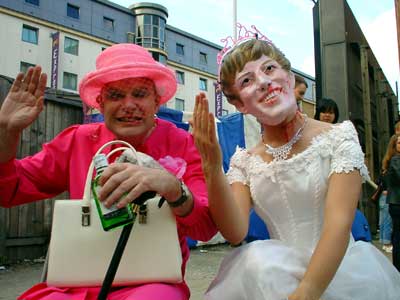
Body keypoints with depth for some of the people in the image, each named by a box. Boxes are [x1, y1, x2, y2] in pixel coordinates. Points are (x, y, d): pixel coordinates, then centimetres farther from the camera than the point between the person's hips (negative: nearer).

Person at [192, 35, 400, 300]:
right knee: (256, 260, -29)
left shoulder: (338, 137, -4)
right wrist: (212, 168, -21)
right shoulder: (243, 163, 5)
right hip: (278, 272, 2)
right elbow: (235, 232, -9)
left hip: (340, 270, -2)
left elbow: (339, 223, -16)